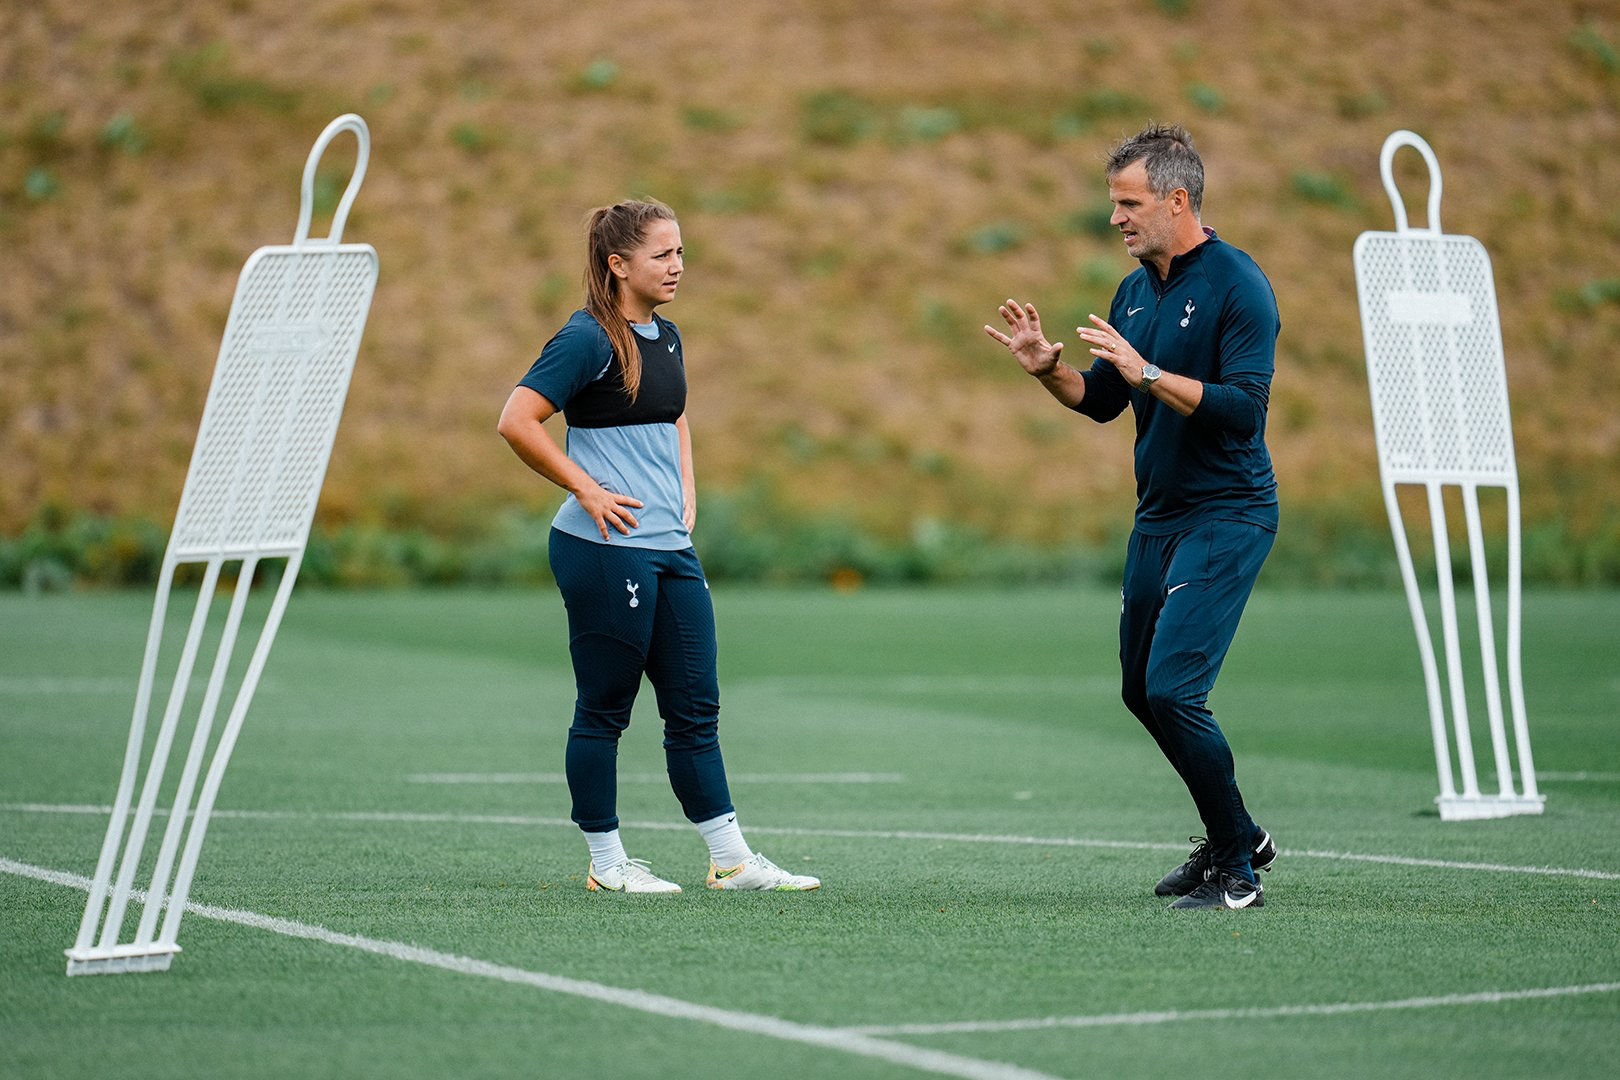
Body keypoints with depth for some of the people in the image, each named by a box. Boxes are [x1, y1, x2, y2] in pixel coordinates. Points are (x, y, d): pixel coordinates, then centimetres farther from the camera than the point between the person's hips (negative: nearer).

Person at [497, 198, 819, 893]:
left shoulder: (666, 337, 13)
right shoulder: (589, 339, -12)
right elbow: (516, 423, -18)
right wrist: (586, 489, -15)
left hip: (671, 548, 8)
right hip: (605, 549, -8)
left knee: (696, 707, 8)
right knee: (604, 708, 2)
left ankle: (732, 860, 11)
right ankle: (605, 862, 11)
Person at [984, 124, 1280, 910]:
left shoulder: (1238, 286, -14)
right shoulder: (1134, 291, 12)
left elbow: (1242, 407, -22)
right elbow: (1101, 401, 17)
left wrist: (1146, 372, -25)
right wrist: (1047, 367, -1)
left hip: (1226, 517, -9)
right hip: (1157, 515, 9)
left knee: (1172, 690, -16)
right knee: (1140, 691, 13)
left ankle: (1237, 870, -3)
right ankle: (1234, 837, 30)